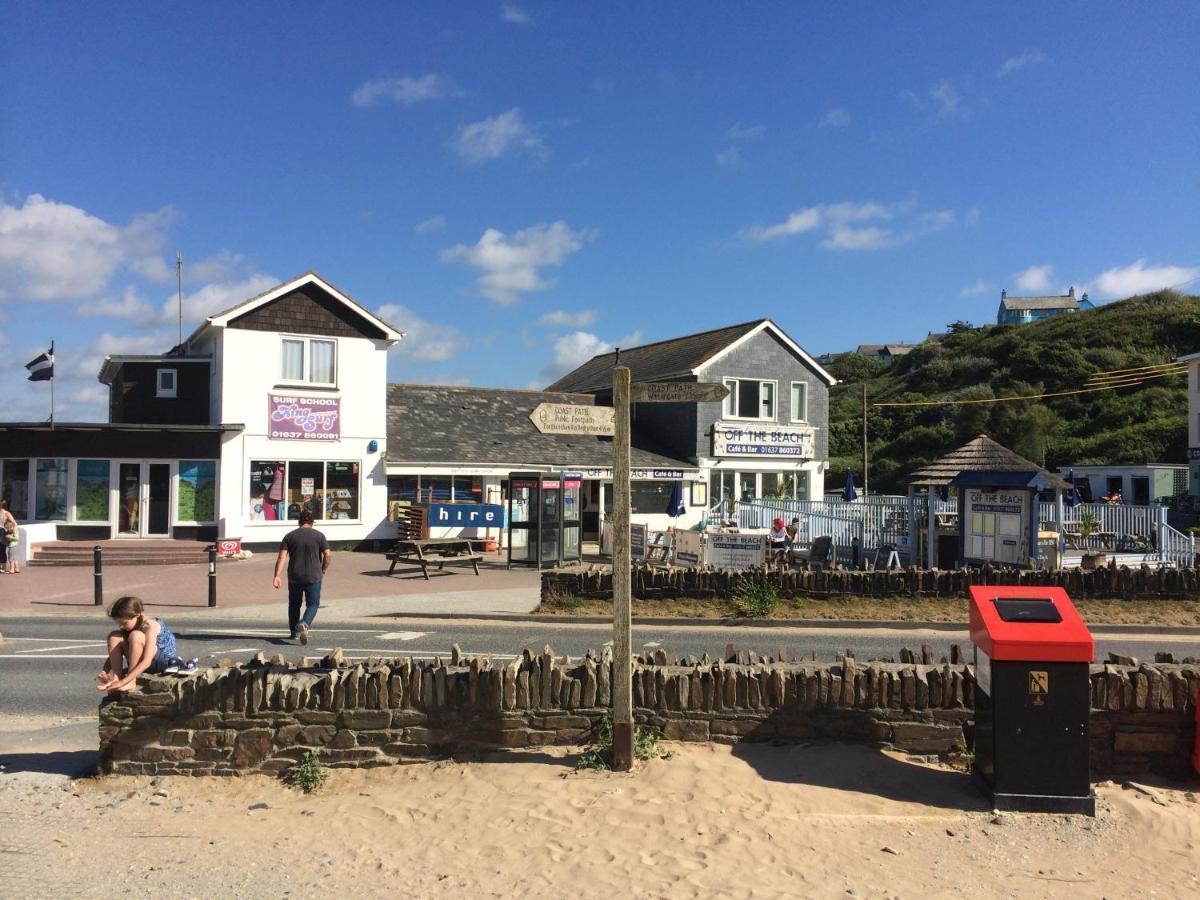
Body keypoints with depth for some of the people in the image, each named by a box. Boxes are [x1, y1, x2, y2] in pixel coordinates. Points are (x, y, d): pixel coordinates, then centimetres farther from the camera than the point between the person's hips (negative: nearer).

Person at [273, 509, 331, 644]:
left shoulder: (289, 536, 3)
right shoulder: (319, 535, 0)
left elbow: (282, 557, -6)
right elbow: (328, 555, -5)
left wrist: (277, 575, -10)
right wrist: (323, 571, 9)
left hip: (294, 577, 2)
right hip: (313, 577, -2)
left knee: (294, 604, 19)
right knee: (313, 604, 5)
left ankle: (294, 632, 27)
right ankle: (304, 624, -22)